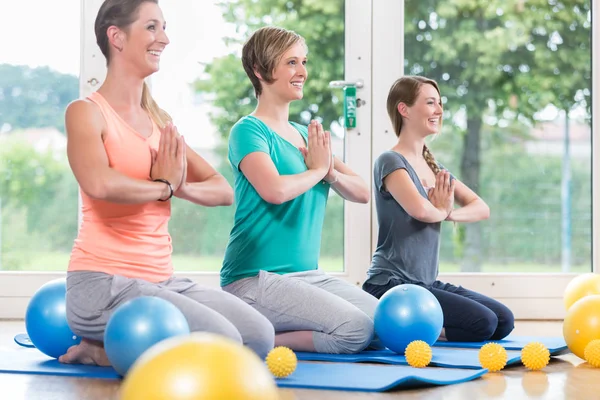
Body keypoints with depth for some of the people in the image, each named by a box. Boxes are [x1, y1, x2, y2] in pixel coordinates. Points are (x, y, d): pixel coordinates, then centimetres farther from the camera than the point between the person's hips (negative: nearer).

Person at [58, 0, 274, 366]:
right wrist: (163, 186, -10)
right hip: (104, 281, -7)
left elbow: (223, 190, 14)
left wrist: (182, 187, -8)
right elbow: (99, 184, -28)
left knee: (260, 336, -7)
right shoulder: (86, 112, -6)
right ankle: (99, 351, -2)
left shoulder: (160, 121, 14)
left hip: (162, 279, 7)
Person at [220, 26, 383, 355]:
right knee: (356, 330, -22)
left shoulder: (305, 134, 16)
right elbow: (275, 190, -26)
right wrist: (316, 169, -7)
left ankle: (264, 336, 3)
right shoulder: (249, 130, -8)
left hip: (308, 274, 9)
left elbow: (362, 193, 14)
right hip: (255, 278, -8)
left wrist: (331, 172, -8)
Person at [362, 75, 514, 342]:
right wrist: (440, 210, -5)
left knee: (504, 321, 3)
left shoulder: (434, 167, 16)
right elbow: (420, 209, -28)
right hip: (391, 284, -9)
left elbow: (481, 209, 10)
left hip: (428, 283, 9)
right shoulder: (390, 161, -9)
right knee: (482, 323, -19)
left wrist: (450, 213, -11)